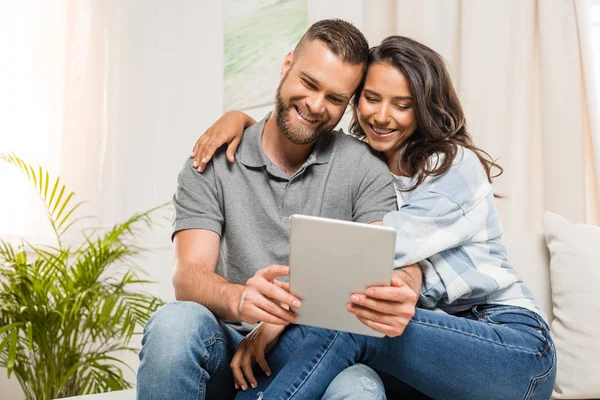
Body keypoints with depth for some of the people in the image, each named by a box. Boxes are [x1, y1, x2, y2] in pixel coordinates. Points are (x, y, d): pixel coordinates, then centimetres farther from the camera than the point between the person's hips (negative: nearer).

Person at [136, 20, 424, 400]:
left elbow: (401, 265, -8)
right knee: (175, 323, -32)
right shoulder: (212, 165, 3)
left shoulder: (364, 169, 2)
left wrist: (400, 288, -35)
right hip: (229, 346, 2)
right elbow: (189, 277, -7)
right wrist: (240, 299, -32)